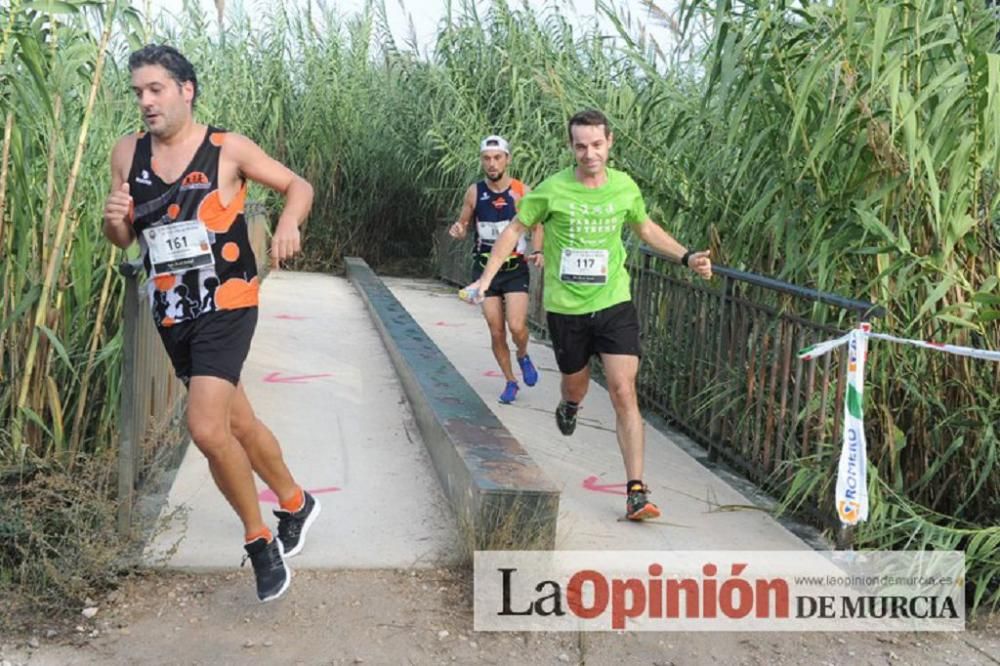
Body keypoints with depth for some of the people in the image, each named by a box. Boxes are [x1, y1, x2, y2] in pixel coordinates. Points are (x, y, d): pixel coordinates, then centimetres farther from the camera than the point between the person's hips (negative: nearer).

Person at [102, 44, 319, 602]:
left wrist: (289, 223, -19)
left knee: (206, 428, -20)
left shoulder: (228, 149, -8)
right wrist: (115, 219, -10)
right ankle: (296, 504, 40)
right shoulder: (128, 153, 5)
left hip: (226, 308, -6)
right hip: (172, 315, 6)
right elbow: (122, 239, 13)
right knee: (238, 423, 16)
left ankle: (260, 541, 1)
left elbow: (298, 185, 2)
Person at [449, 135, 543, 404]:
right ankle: (510, 381, 23)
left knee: (516, 326, -16)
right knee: (496, 332, 4)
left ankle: (523, 356, 19)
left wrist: (537, 252, -14)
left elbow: (537, 227, 4)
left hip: (516, 269, -2)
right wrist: (458, 230, -15)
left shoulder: (522, 191, -6)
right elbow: (464, 224, 9)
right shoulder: (475, 192, -2)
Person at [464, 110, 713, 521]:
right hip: (565, 307, 0)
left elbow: (646, 229, 18)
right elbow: (515, 229, 3)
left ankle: (636, 492, -8)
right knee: (576, 382, 18)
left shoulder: (625, 187, -1)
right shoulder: (552, 190, -10)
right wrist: (487, 277, -2)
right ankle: (568, 407, 59)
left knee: (624, 393, -9)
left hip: (614, 304, 1)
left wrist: (687, 257, 9)